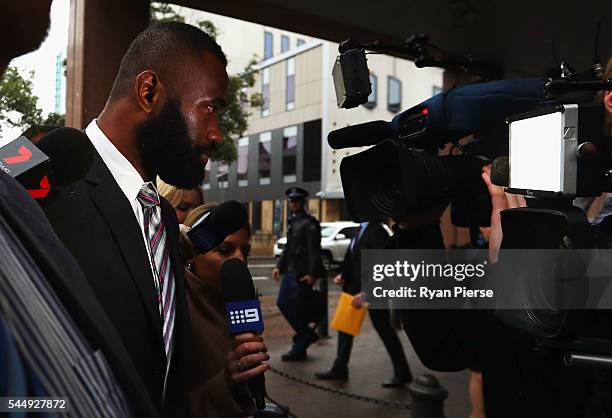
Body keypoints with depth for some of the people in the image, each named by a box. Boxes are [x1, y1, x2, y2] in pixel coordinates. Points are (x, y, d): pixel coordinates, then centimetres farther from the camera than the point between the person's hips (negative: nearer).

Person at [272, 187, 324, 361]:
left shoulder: (310, 223, -12)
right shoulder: (293, 222, 16)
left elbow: (314, 250, -17)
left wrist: (312, 273, -21)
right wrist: (280, 266, 14)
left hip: (302, 275, -9)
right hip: (290, 272, 10)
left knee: (299, 310, -2)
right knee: (283, 304, 13)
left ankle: (299, 349, 10)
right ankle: (308, 334, 24)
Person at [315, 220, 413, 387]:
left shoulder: (377, 231, -18)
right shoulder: (361, 230, 9)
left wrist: (365, 292, -25)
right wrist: (343, 275, 2)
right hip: (355, 287, 9)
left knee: (384, 330, 2)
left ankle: (402, 372, 17)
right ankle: (340, 368, 23)